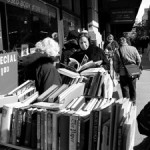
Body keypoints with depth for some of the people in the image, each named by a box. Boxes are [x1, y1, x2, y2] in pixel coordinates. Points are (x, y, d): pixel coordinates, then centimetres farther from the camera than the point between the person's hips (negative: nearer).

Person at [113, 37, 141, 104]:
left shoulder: (117, 51, -10)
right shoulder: (133, 49, -3)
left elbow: (115, 64, -7)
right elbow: (139, 60, 1)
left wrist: (117, 71, 9)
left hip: (123, 74, -3)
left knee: (125, 89, 10)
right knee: (133, 88, 19)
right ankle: (133, 102, 34)